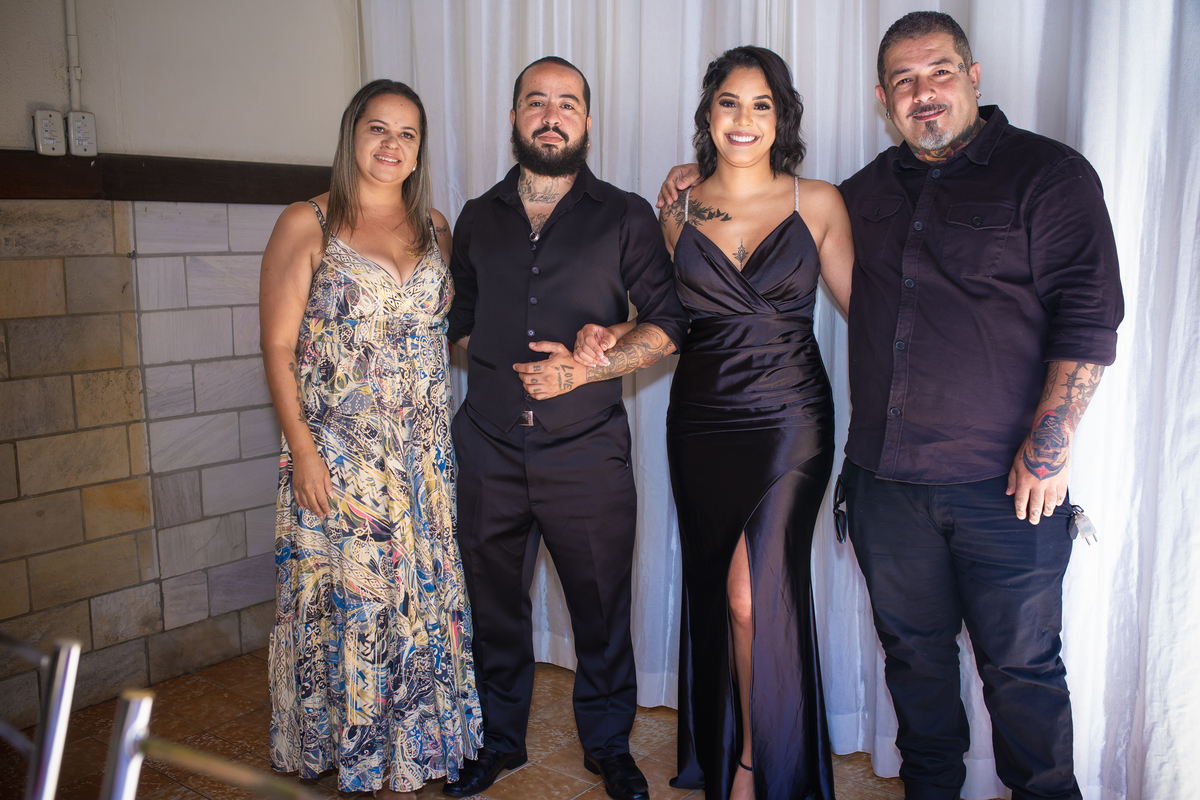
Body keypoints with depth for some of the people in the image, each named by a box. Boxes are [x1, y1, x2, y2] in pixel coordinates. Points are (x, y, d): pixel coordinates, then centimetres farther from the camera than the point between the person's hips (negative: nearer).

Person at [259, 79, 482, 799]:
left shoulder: (434, 226, 10)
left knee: (419, 600, 9)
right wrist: (303, 450, -12)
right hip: (336, 459, -4)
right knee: (344, 604, 3)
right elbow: (279, 346, -5)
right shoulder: (307, 225, -3)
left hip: (426, 457, 4)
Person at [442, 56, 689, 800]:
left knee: (602, 607, 7)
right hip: (490, 448, 3)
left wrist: (588, 368, -15)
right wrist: (506, 363, 4)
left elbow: (668, 322, -3)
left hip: (586, 451, -2)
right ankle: (499, 739, 34)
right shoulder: (478, 219, 11)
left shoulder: (625, 216, 2)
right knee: (494, 603, 14)